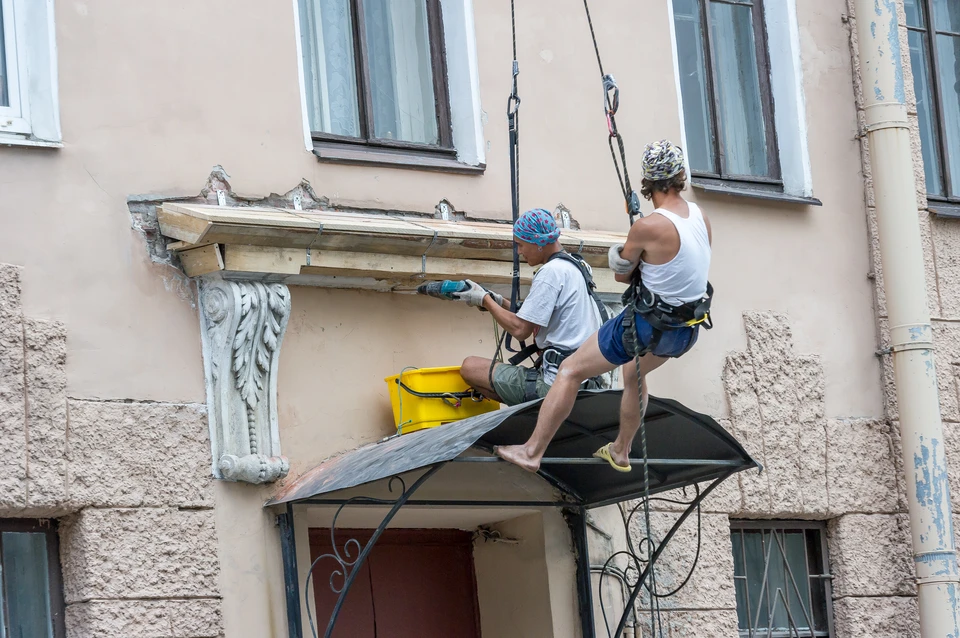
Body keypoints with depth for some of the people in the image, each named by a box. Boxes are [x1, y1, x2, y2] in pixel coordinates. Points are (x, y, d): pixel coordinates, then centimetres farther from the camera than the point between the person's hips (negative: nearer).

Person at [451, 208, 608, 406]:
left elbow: (520, 329, -15)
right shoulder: (575, 266, 16)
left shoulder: (552, 271, -14)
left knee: (470, 367, -6)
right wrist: (498, 301, 13)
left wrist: (484, 300, -2)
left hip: (557, 383, -10)